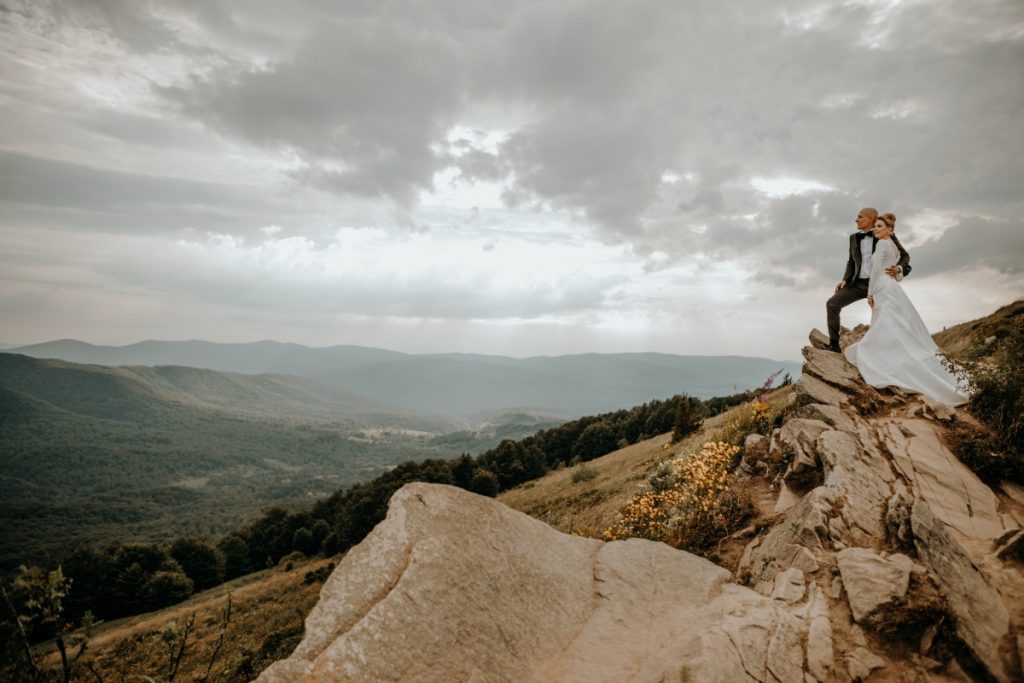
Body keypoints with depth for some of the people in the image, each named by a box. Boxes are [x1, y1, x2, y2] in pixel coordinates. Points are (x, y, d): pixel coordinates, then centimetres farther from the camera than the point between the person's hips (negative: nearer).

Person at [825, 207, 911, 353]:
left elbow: (905, 256, 5)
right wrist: (845, 280, 1)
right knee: (832, 304, -11)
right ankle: (834, 344, -9)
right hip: (859, 283, 4)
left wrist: (898, 269, -17)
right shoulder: (854, 237, 9)